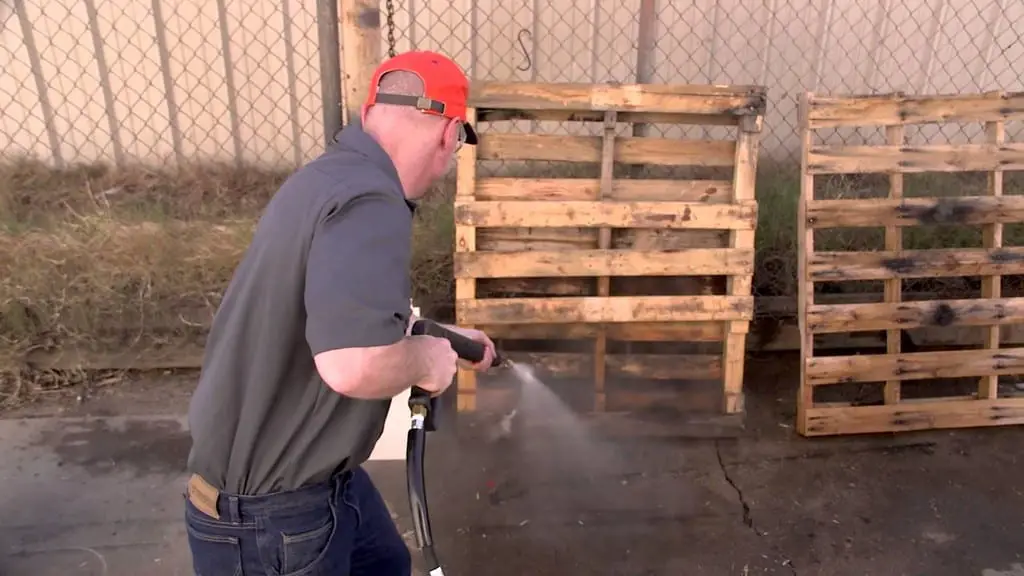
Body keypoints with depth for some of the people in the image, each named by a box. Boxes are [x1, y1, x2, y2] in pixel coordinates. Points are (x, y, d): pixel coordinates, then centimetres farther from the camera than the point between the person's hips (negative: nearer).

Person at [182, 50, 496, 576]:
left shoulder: (335, 174, 5)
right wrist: (426, 359, -23)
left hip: (303, 470, 9)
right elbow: (353, 365, -43)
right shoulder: (369, 205, -30)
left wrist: (437, 336, 25)